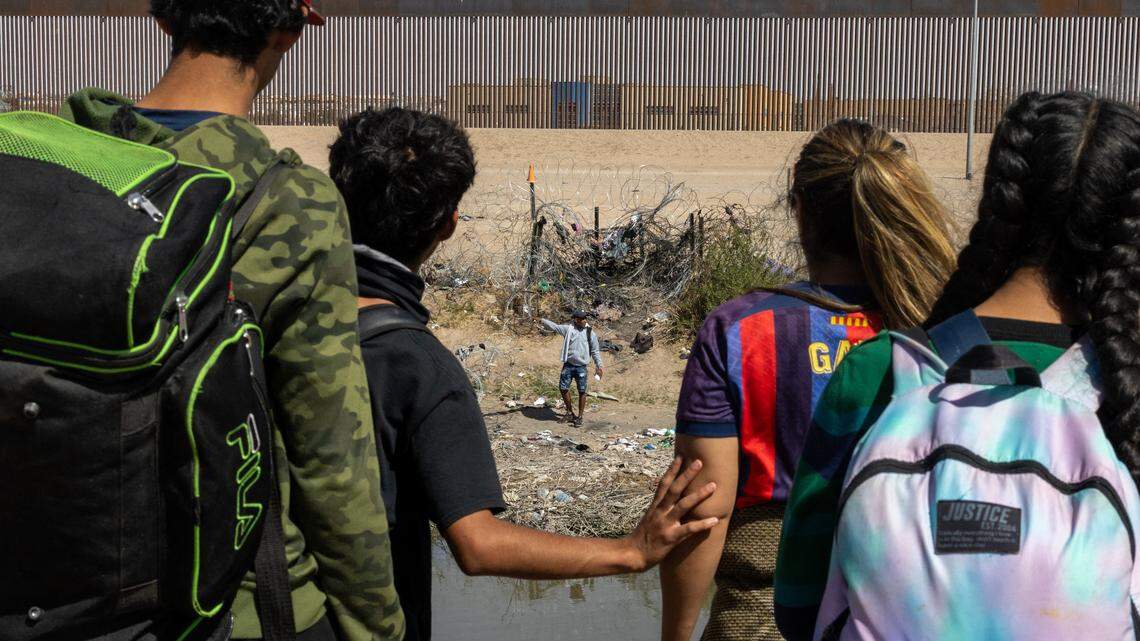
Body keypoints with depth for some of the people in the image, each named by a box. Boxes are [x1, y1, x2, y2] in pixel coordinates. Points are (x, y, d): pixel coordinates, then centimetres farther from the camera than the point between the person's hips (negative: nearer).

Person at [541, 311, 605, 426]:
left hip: (582, 367, -1)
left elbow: (595, 351, 7)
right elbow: (553, 326, -1)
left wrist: (599, 366, 2)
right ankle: (570, 411, 23)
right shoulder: (568, 329, 2)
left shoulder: (590, 333, 3)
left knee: (582, 392, 2)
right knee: (563, 388, 2)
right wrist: (541, 320, -13)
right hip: (568, 365, 1)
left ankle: (580, 416, 15)